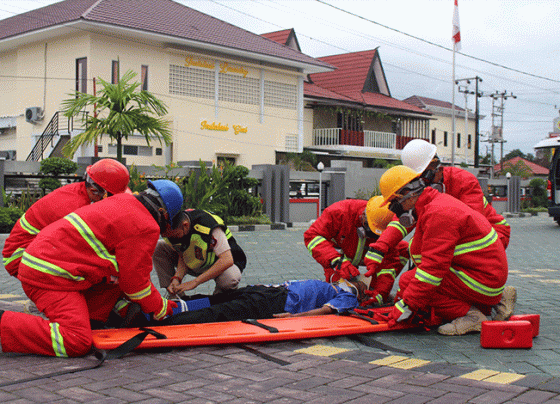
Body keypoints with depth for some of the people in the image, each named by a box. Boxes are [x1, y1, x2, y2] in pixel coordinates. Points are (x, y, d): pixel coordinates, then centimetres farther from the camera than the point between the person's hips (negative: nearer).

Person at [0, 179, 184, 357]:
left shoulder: (122, 201, 19)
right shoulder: (145, 227, -11)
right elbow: (134, 280, -5)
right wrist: (160, 308, 13)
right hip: (50, 276, -10)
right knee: (76, 342, -21)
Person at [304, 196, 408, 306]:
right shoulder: (339, 213, -37)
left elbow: (390, 262, -25)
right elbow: (312, 236, -39)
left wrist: (380, 293, -39)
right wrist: (337, 262, -52)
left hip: (367, 257, 4)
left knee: (403, 248, -14)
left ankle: (374, 288, -4)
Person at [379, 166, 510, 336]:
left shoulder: (438, 214, -20)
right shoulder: (438, 201, 13)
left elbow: (433, 266, -24)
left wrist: (407, 304, -20)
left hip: (478, 280, -10)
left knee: (408, 281, -13)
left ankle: (470, 315, -12)